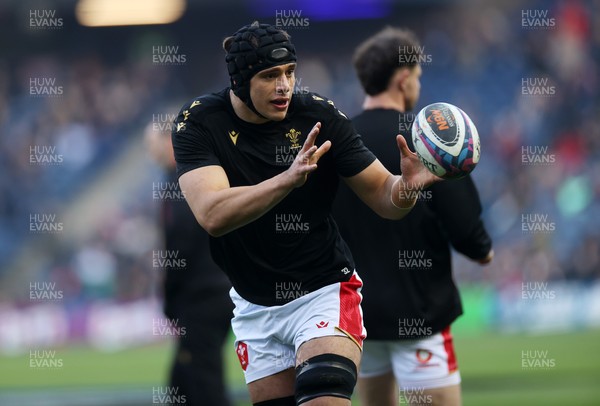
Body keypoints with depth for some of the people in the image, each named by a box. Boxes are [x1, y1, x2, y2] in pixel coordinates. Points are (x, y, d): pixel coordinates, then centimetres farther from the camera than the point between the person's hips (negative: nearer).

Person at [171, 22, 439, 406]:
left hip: (325, 292, -2)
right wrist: (288, 179, -43)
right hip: (255, 308, 2)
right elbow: (212, 216, -29)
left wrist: (406, 185, -32)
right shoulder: (199, 123, -13)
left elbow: (383, 197, -8)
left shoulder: (320, 117, -11)